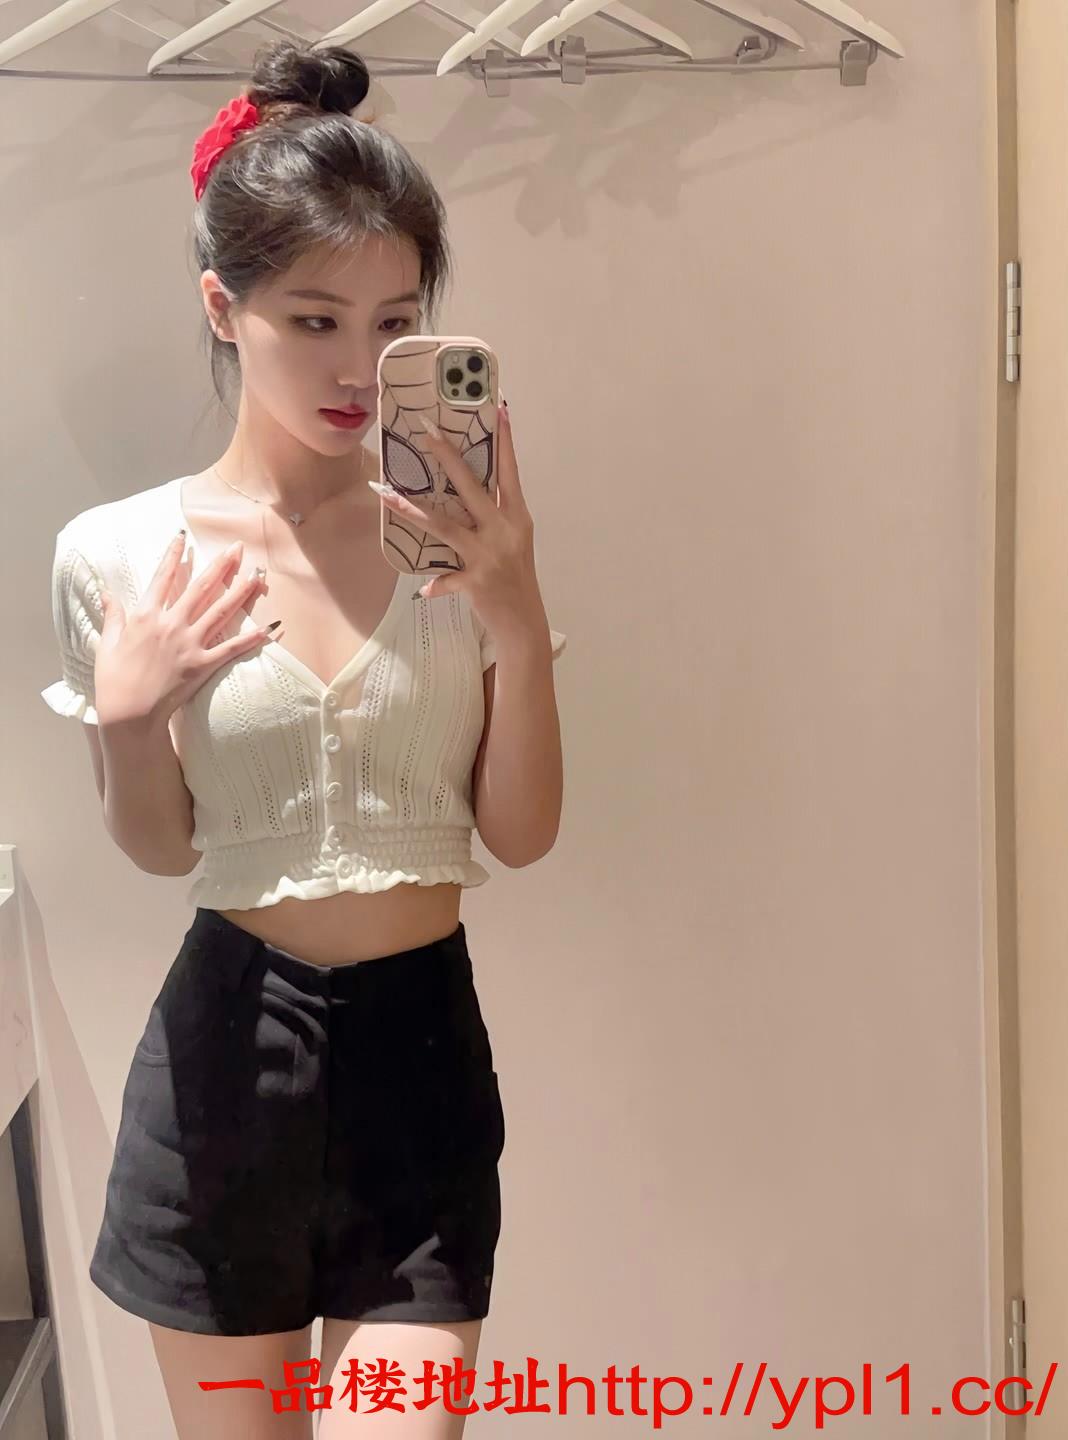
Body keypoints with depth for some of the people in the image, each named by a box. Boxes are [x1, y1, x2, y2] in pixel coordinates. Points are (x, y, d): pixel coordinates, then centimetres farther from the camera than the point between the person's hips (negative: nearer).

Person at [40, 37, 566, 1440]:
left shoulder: (457, 535, -6)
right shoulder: (120, 551, -8)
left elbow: (521, 833, -4)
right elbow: (162, 847, 2)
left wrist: (519, 619, -18)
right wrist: (129, 714, -18)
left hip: (423, 1038, 0)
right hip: (228, 1041, 0)